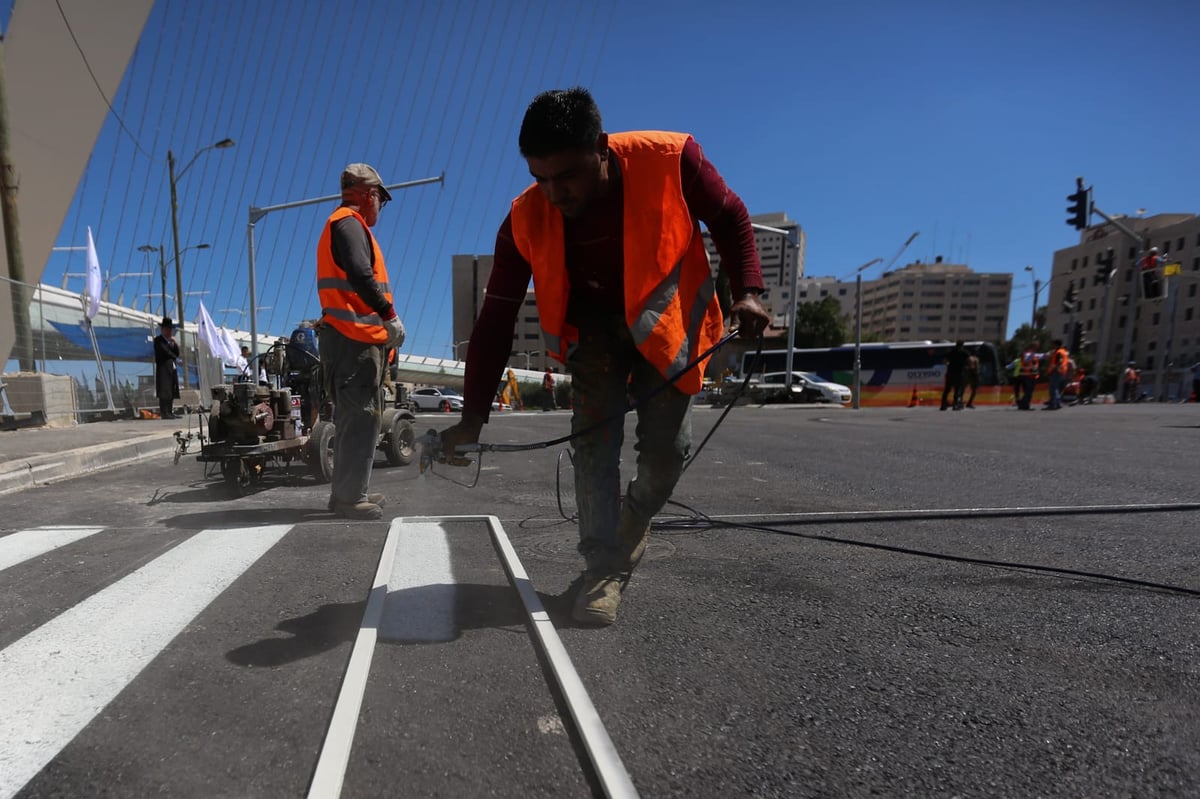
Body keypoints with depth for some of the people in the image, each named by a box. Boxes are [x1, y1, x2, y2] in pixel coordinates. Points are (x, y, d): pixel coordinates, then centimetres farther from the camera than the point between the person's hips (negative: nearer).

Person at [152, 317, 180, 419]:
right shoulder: (158, 340, 0)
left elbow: (177, 353, 15)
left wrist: (175, 343, 2)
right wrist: (174, 357, 3)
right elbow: (164, 351, -11)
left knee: (172, 392, 5)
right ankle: (164, 413, -11)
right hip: (163, 368, -7)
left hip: (172, 368, 7)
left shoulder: (172, 340, 22)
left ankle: (170, 412, 6)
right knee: (164, 392, -10)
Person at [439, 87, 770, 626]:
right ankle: (604, 567, 1)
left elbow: (730, 220, -4)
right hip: (593, 326, 1)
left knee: (666, 451, -4)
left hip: (667, 319, 0)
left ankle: (631, 534, 26)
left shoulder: (670, 159, -24)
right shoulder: (526, 218, -20)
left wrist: (748, 291, -19)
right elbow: (496, 320, -15)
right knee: (593, 443, -14)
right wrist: (472, 417, -16)